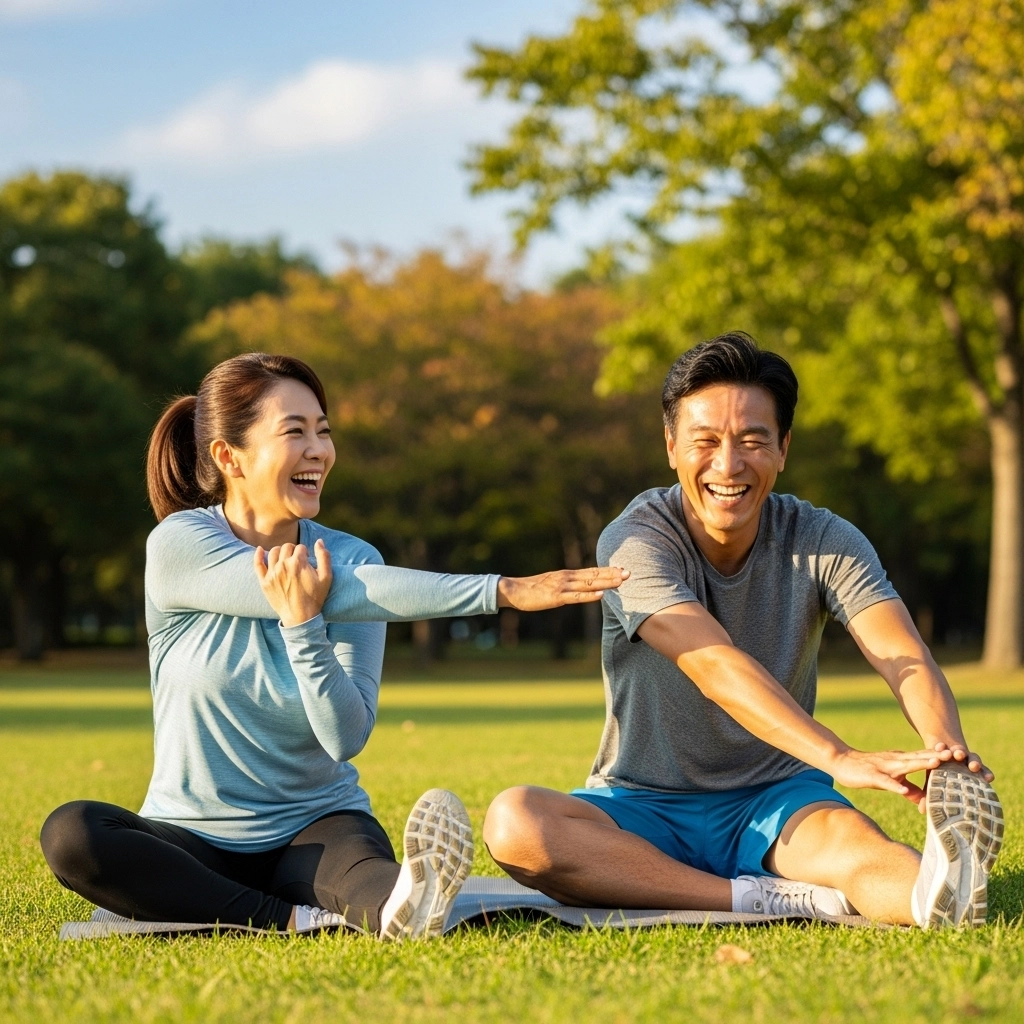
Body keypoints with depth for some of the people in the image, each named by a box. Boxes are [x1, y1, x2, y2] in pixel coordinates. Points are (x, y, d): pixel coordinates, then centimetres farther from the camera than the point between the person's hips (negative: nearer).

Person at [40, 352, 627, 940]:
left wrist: (304, 624, -28)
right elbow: (338, 593, -25)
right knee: (71, 834, -32)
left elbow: (348, 736, -12)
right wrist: (502, 592, -30)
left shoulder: (352, 559, -2)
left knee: (359, 860, -35)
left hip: (314, 827, 1)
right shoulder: (178, 546, -11)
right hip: (196, 839, 0)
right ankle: (299, 921, -39)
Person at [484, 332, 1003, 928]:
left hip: (774, 803, 1)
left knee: (851, 837, -34)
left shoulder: (825, 544, -5)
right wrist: (838, 758, -46)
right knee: (515, 821, -32)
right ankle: (780, 900, -39)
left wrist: (949, 752, -45)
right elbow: (714, 665, -30)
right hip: (646, 811, -1)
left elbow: (903, 657, -21)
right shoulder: (635, 543, -14)